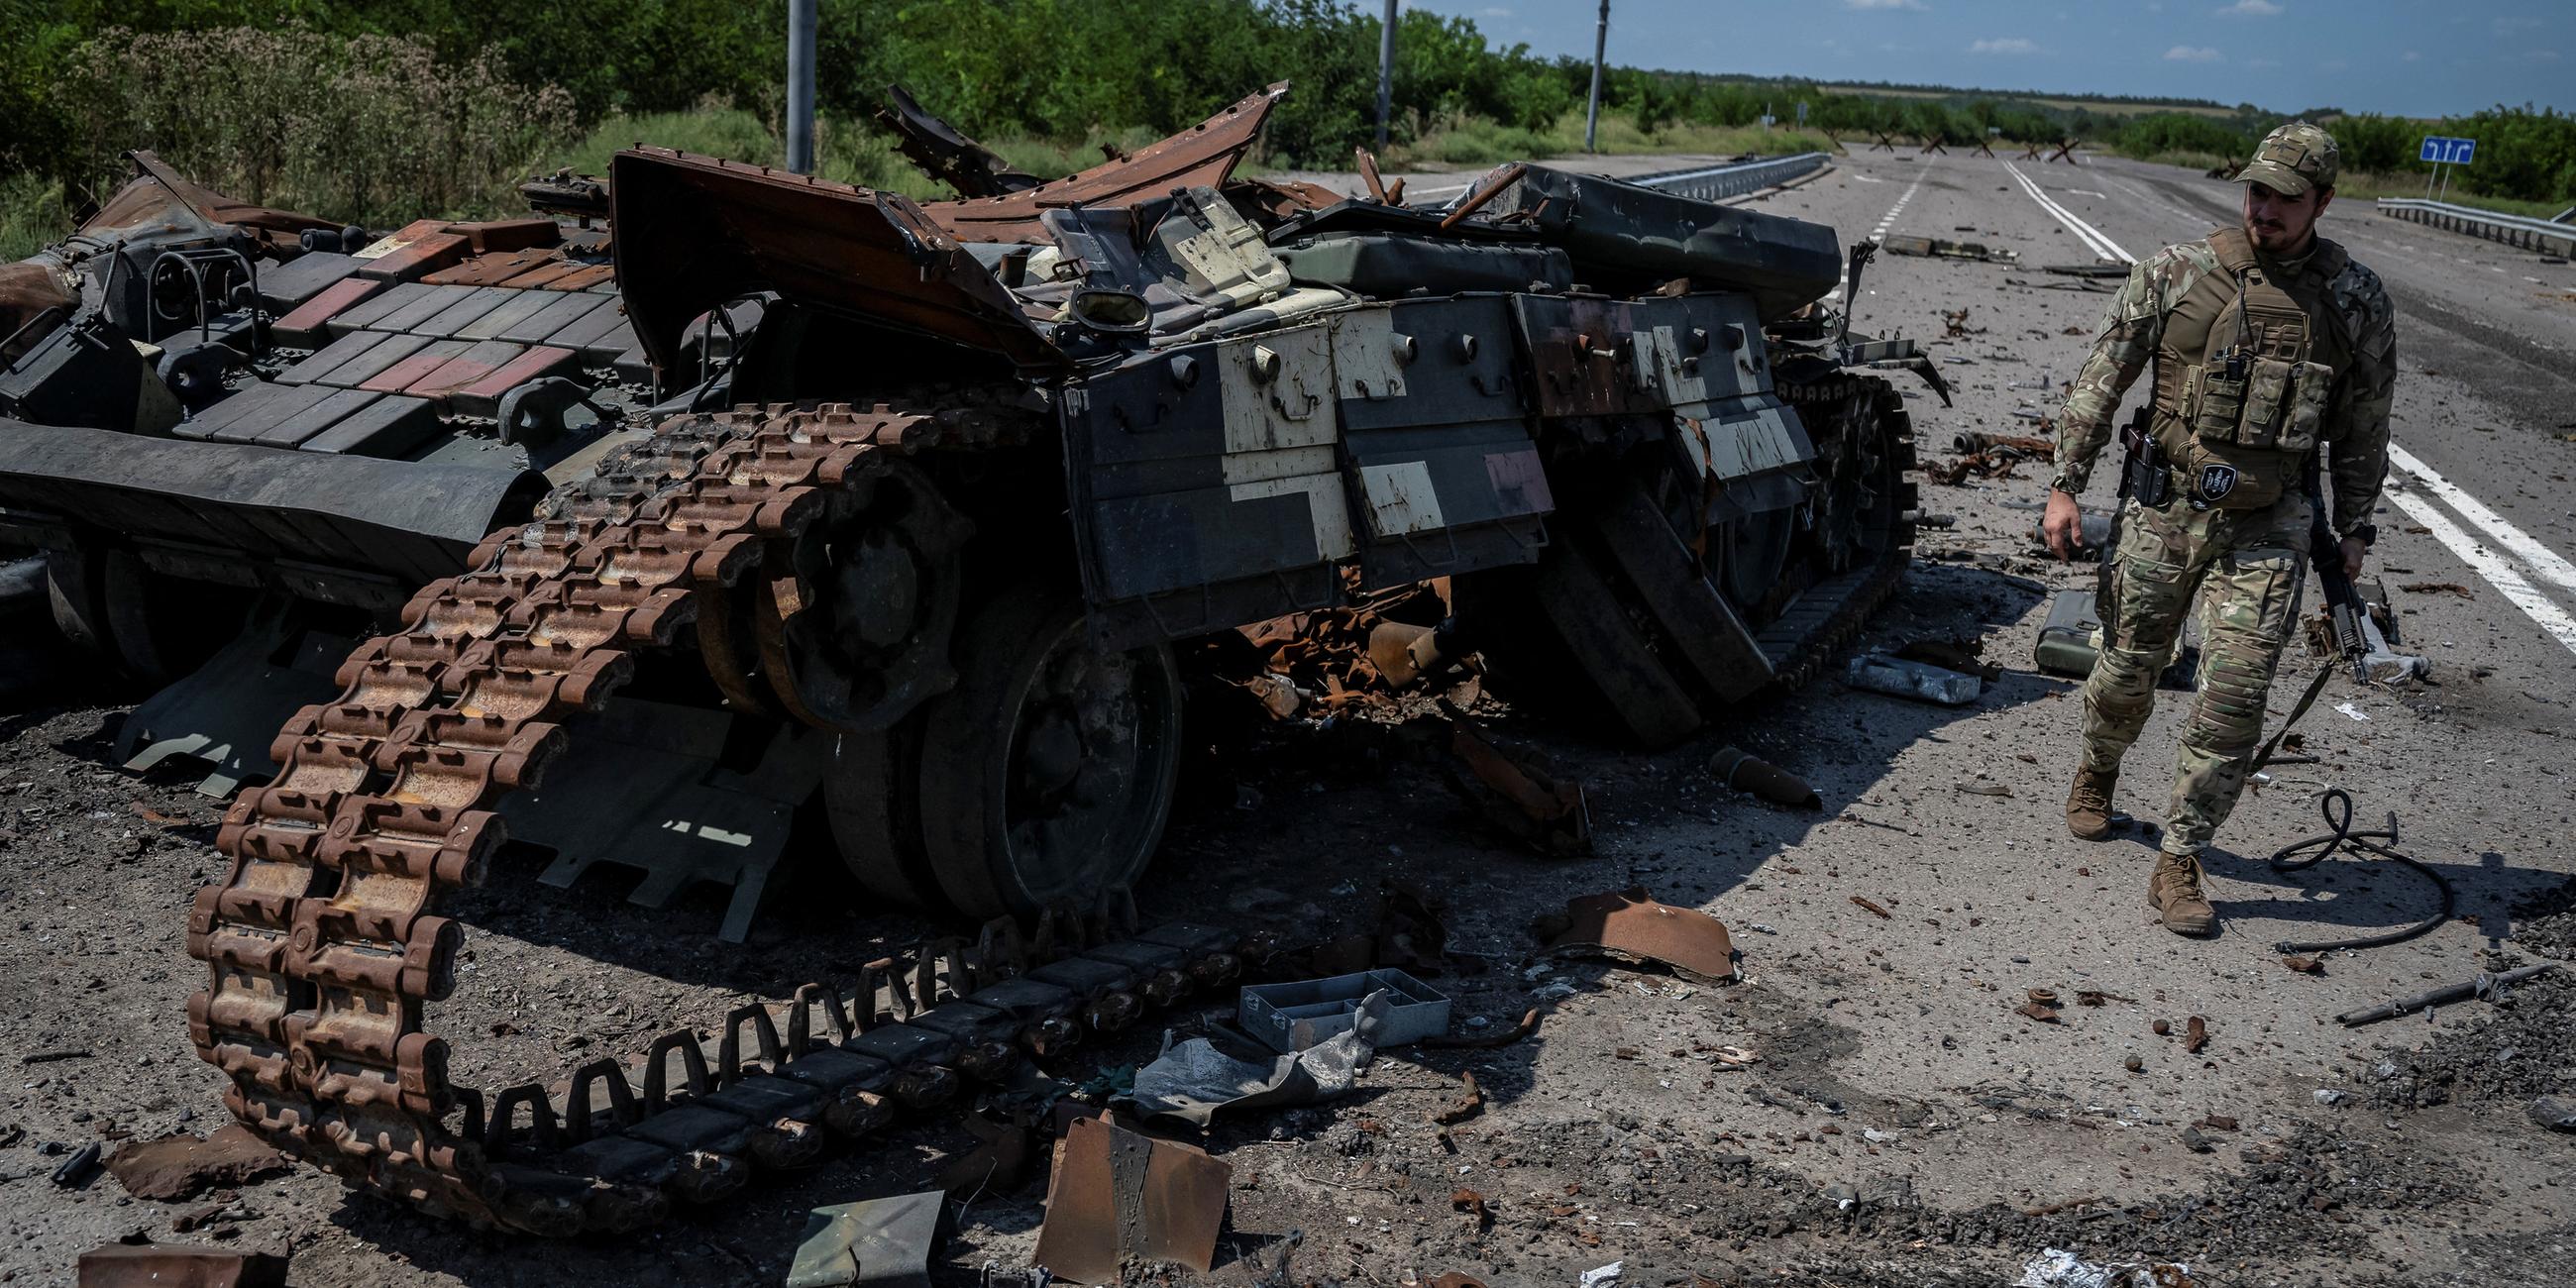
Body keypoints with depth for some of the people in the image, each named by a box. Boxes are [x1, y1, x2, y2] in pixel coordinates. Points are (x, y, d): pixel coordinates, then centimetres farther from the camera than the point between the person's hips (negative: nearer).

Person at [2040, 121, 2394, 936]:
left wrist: (2353, 533, 11)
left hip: (2270, 527, 0)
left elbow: (2363, 431, 9)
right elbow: (2100, 379, 0)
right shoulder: (2177, 272, -4)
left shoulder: (2356, 302, -1)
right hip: (2167, 505, 0)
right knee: (2127, 670, 12)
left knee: (2235, 694, -7)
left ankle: (2177, 865, 3)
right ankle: (2097, 773, 44)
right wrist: (2066, 485, -3)